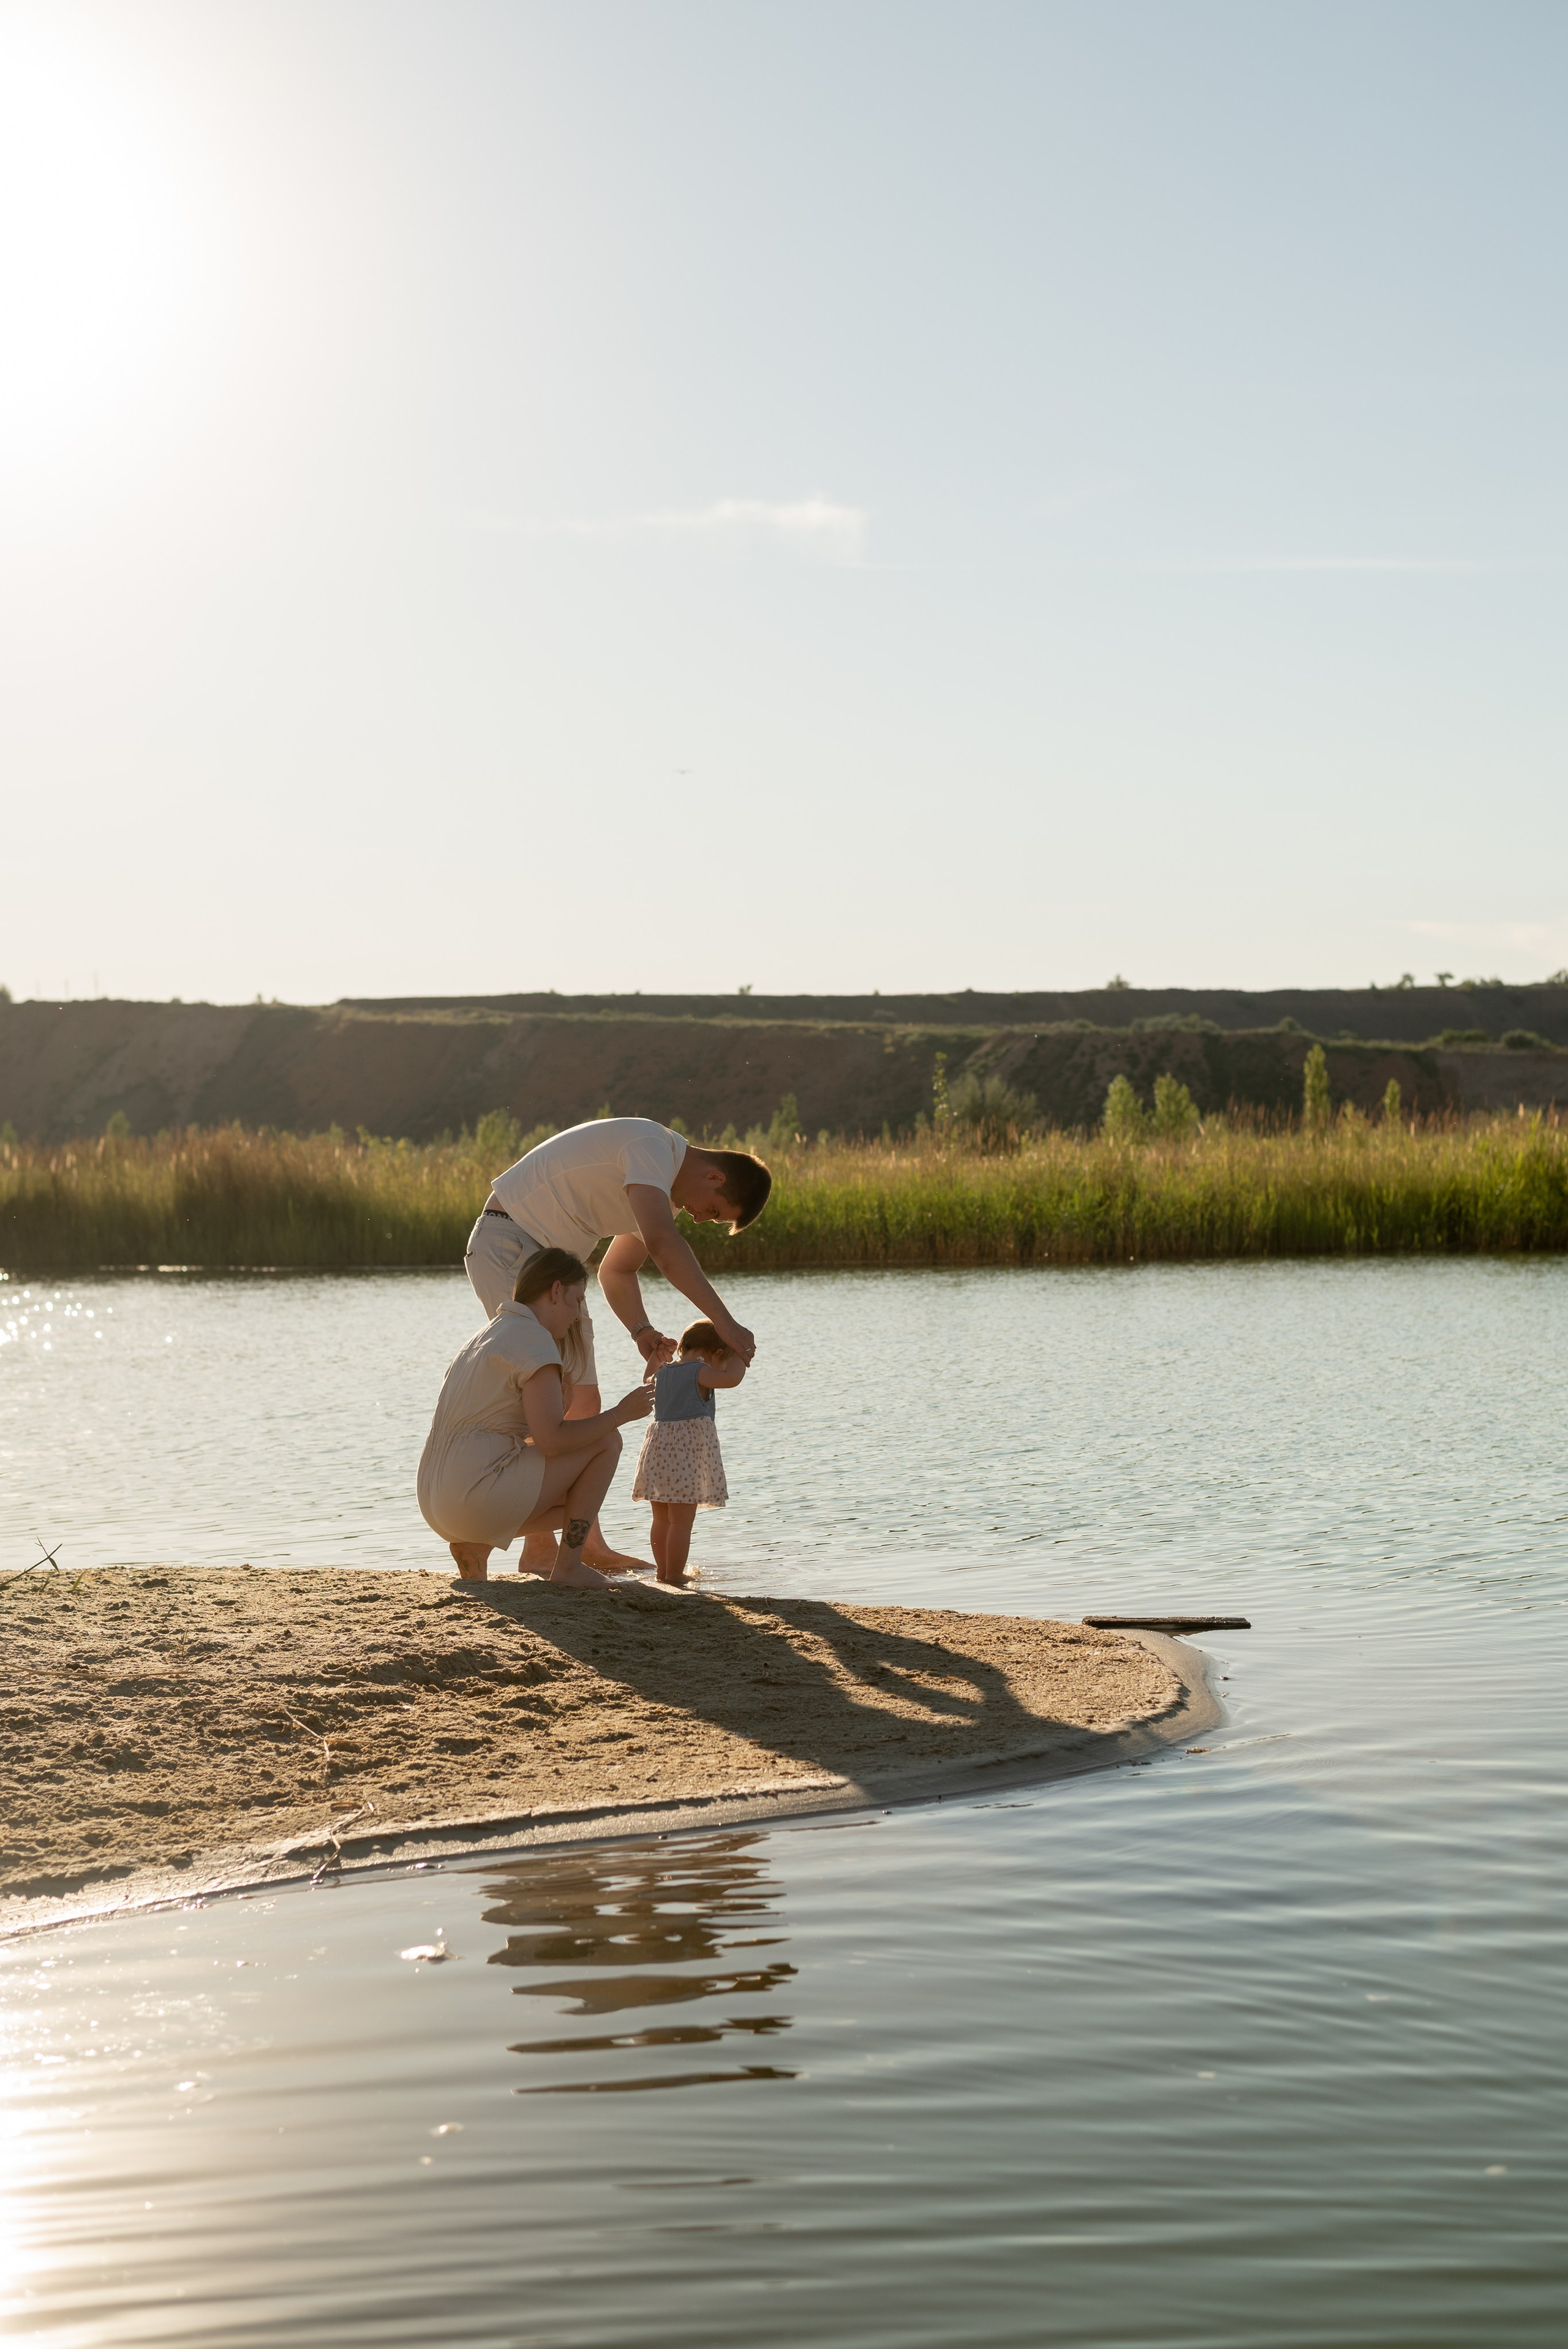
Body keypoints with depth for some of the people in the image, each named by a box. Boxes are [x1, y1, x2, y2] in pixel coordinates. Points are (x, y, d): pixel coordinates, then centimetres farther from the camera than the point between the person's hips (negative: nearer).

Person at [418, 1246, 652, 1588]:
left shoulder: (489, 1333, 22)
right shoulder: (532, 1338, -9)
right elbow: (552, 1439, -17)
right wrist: (621, 1414, -5)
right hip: (477, 1493, -10)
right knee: (606, 1441, 0)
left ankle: (476, 1544, 6)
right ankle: (568, 1566, -3)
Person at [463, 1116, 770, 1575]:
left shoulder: (668, 1192, 9)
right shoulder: (652, 1146, -23)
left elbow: (617, 1270, 17)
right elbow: (662, 1243, -37)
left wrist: (642, 1331, -2)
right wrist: (724, 1322, -40)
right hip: (508, 1246, -10)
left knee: (583, 1402, 10)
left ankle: (588, 1544, 18)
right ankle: (539, 1549, -12)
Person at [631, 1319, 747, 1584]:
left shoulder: (662, 1371, 13)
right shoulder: (700, 1372, -10)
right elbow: (731, 1378, -25)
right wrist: (740, 1354, -8)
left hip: (658, 1447, 8)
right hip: (688, 1452, -8)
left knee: (662, 1519, 16)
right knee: (681, 1521, -4)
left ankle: (663, 1572, 23)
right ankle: (674, 1576, -5)